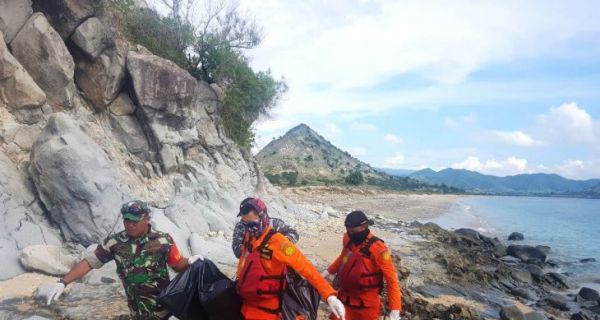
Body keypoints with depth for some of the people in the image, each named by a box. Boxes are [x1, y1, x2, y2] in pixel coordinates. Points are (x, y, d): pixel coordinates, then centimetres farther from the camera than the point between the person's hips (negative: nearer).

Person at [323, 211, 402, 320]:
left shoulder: (377, 248, -23)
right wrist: (329, 271, 18)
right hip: (345, 299, 6)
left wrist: (395, 309, -22)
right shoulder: (347, 239, -4)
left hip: (366, 305, -5)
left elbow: (392, 279, -20)